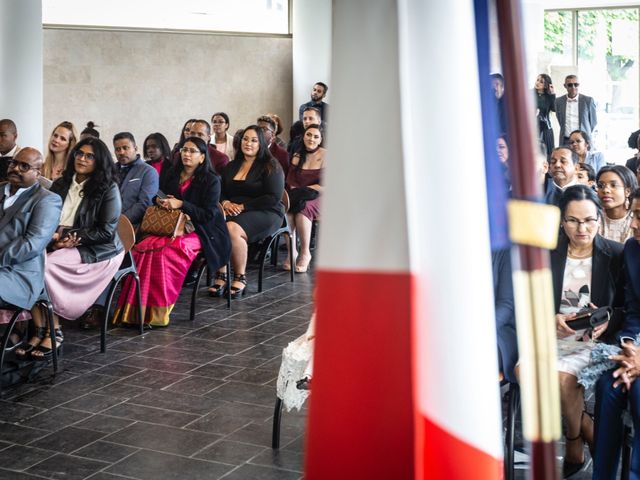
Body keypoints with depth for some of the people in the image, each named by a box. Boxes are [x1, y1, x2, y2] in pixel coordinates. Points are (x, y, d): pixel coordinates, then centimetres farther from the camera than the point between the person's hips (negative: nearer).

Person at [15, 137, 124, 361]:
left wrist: (73, 238, -15)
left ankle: (54, 332, -18)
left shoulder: (108, 189, -3)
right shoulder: (60, 185, 15)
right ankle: (40, 331, -24)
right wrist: (54, 237, -9)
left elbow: (106, 232, -8)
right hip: (59, 247, 5)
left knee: (45, 266, -29)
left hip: (96, 251, -5)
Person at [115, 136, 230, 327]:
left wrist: (181, 204, -15)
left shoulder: (211, 181, 0)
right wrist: (160, 201, 3)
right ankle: (136, 308, -28)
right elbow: (160, 198, 27)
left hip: (198, 232, -5)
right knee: (142, 247, -26)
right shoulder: (172, 176, 17)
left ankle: (159, 311, -29)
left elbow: (209, 215, -8)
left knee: (164, 250, -34)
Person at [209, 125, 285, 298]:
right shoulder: (231, 166, 20)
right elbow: (220, 192, 19)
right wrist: (226, 203, -6)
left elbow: (273, 198, -10)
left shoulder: (270, 166, 0)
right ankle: (220, 276, -22)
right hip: (233, 211, 5)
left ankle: (240, 278, -19)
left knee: (232, 229, -35)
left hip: (265, 213, -5)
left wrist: (243, 206, -13)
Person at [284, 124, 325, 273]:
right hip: (297, 196, 4)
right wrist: (295, 193, -10)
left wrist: (304, 190, -12)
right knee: (286, 211, -30)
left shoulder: (325, 156, -1)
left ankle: (305, 253, -22)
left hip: (317, 197, -4)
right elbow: (290, 181, 11)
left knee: (303, 210, -36)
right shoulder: (297, 156, 14)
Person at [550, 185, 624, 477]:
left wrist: (608, 321, -15)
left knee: (563, 375, -31)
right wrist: (552, 319, -13)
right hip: (553, 333, 3)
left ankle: (574, 439, 0)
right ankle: (584, 427, -4)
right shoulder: (547, 254, 5)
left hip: (594, 338, -3)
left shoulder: (615, 255, 1)